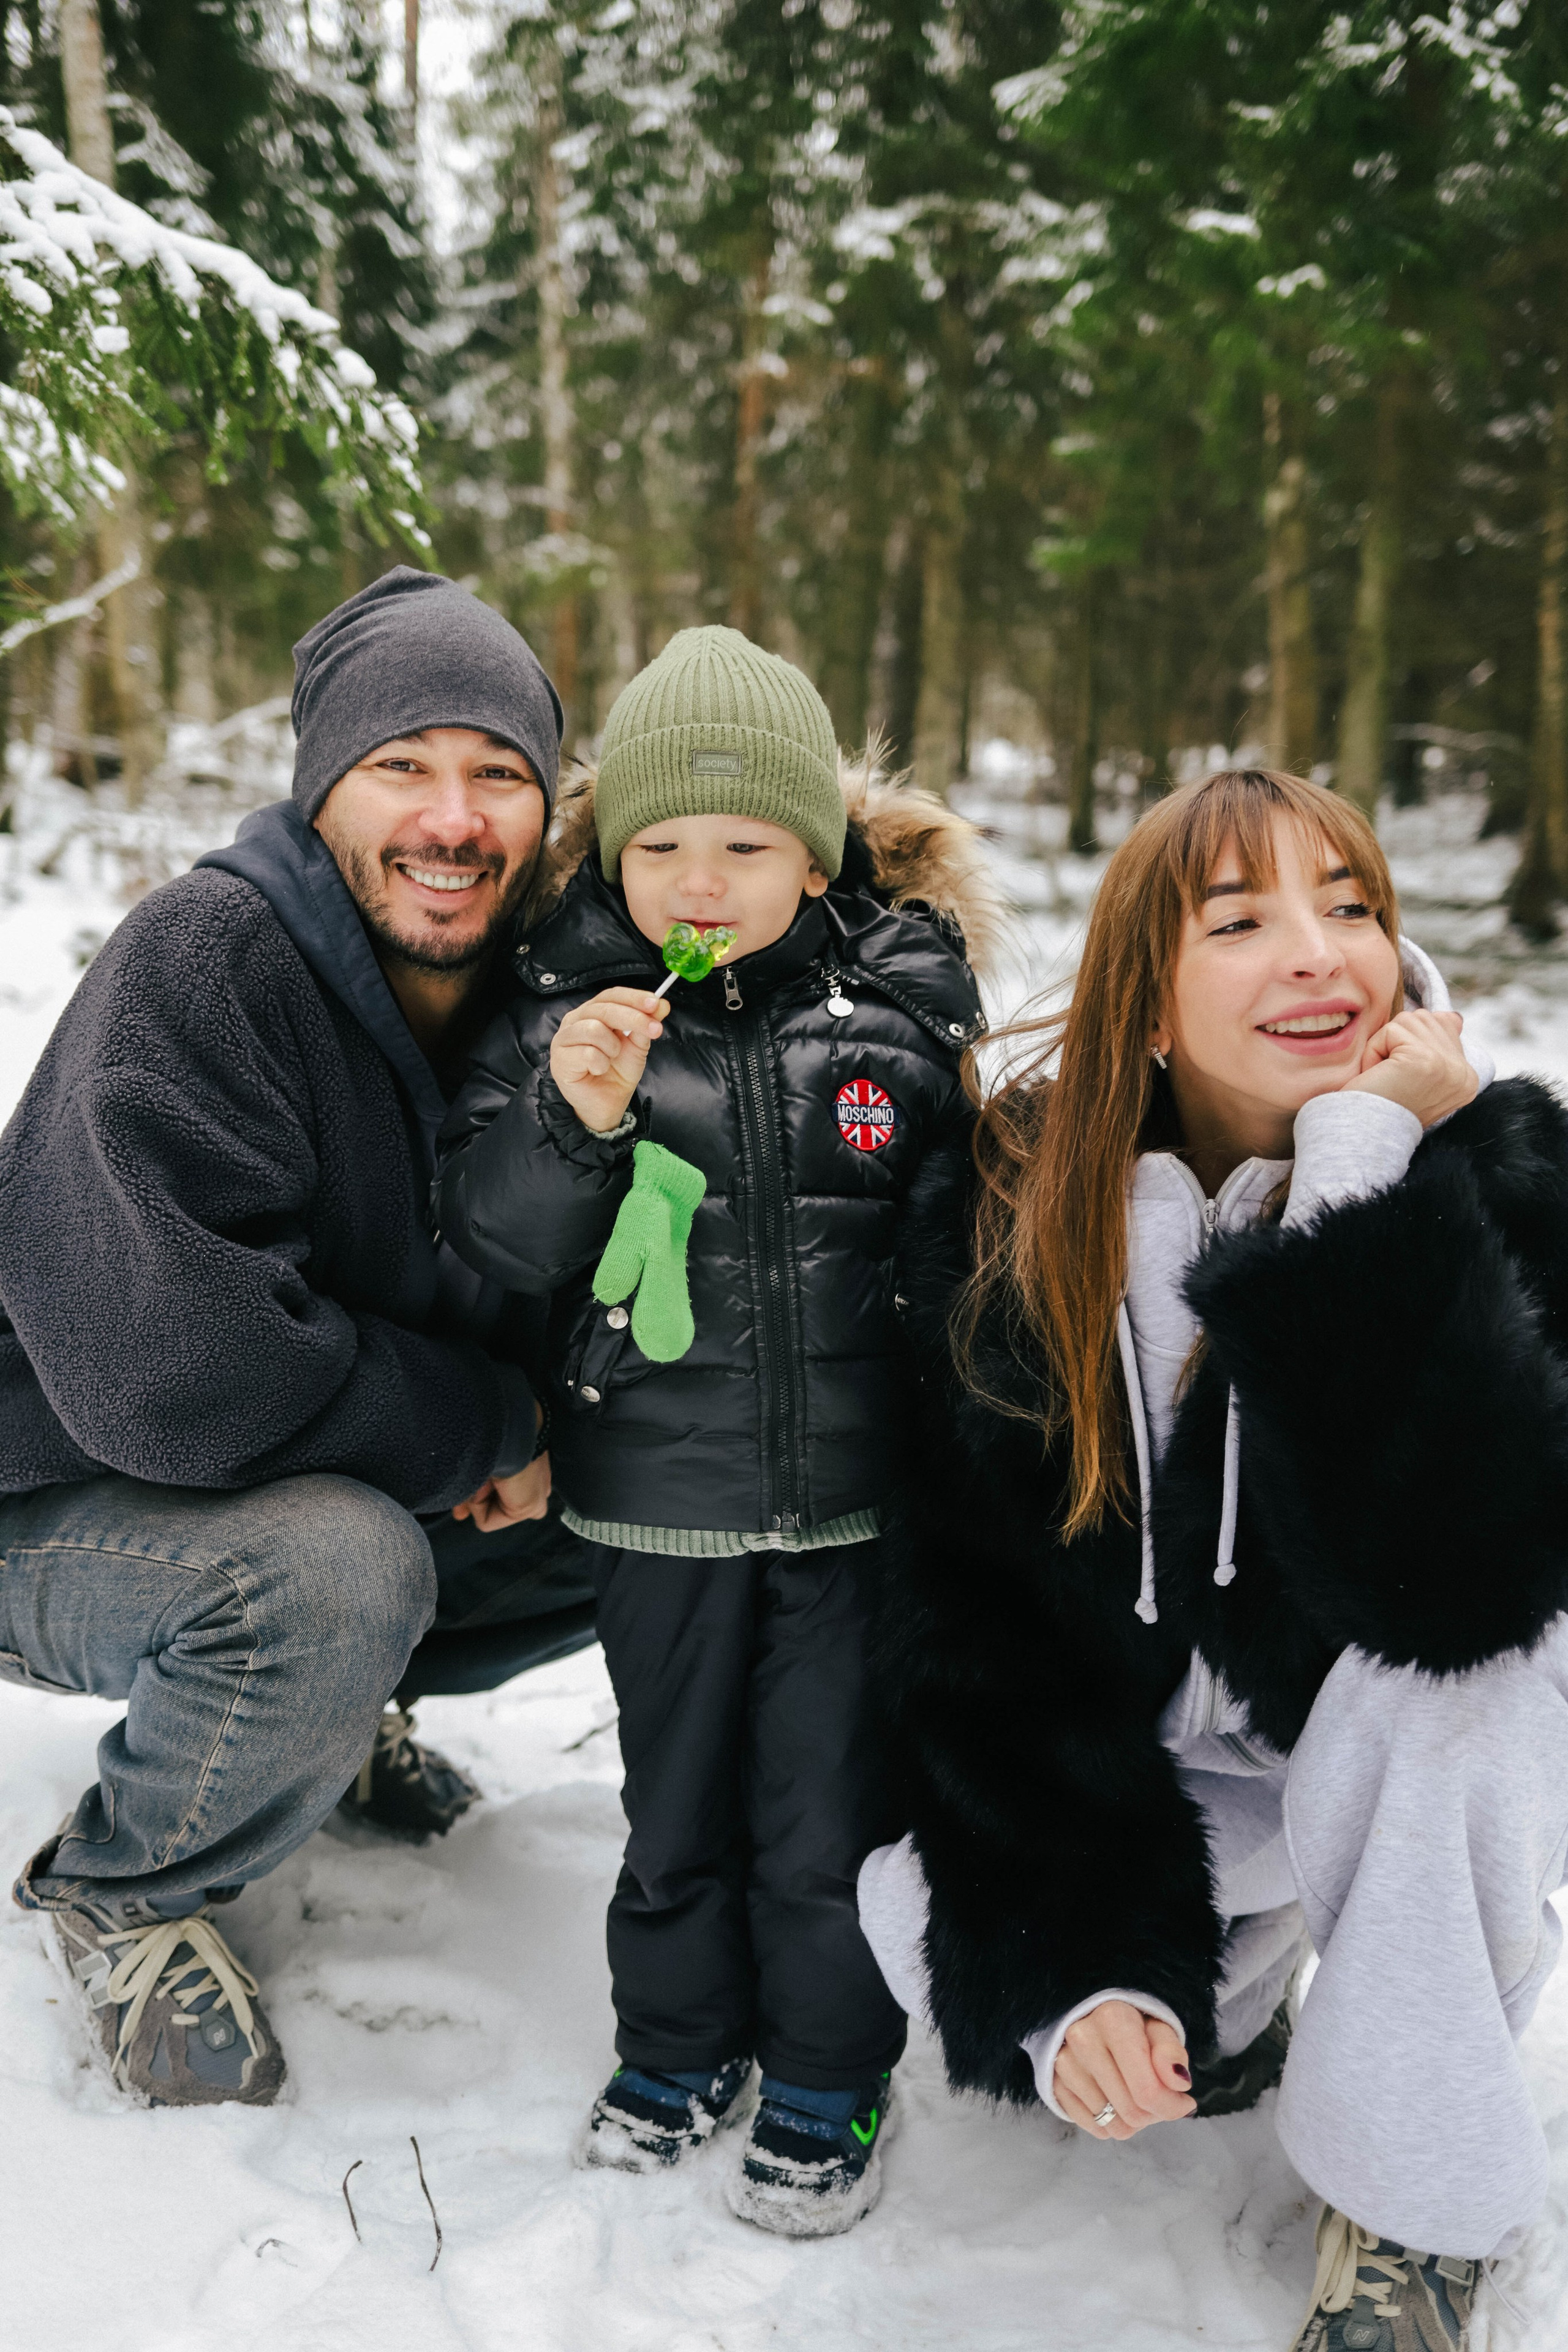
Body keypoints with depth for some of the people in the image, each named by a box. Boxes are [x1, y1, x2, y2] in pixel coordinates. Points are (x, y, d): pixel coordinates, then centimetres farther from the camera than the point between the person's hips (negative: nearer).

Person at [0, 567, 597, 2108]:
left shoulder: (529, 986, -4)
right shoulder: (201, 962, -26)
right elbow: (172, 1365, -36)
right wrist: (486, 1430, -22)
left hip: (355, 1492, 7)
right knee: (335, 1572, -35)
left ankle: (334, 1701, 18)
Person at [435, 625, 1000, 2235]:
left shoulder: (903, 997, -4)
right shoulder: (562, 1002, -5)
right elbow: (492, 1239, -7)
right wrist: (574, 1116, -26)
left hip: (859, 1490, 0)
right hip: (658, 1491, 1)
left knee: (829, 1802, 10)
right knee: (676, 1791, 17)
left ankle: (830, 2069, 33)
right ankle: (682, 2039, 40)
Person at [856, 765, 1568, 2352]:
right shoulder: (998, 1220, -15)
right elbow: (973, 1622, -13)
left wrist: (1374, 1182, -38)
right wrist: (1074, 1965, -21)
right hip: (1144, 1777, 3)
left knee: (1430, 1690, -35)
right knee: (914, 1911, -20)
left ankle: (1415, 2199, -9)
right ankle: (1225, 2008, 15)